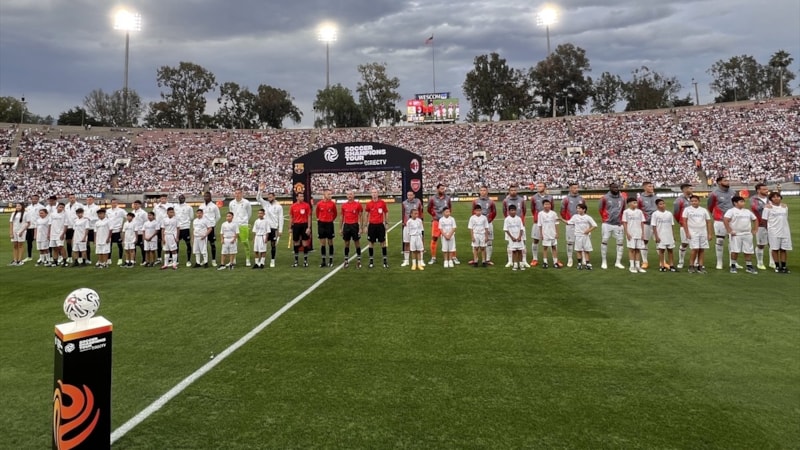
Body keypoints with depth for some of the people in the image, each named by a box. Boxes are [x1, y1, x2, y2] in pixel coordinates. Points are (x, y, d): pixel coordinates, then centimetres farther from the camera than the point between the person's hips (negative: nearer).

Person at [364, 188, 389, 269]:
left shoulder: (382, 202, -1)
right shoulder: (368, 204, 1)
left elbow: (386, 213, 7)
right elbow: (367, 215, 7)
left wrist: (386, 223, 3)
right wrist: (366, 226, 5)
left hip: (380, 225, -1)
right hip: (372, 225, 1)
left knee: (383, 242, 3)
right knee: (371, 243, 5)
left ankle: (385, 260, 11)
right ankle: (371, 260, 14)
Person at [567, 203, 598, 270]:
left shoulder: (588, 217, -3)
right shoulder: (575, 216, 4)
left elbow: (595, 226, -3)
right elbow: (568, 223, 4)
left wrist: (589, 230, -13)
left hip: (586, 236, -2)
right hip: (578, 236, 2)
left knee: (587, 250, 2)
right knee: (579, 250, 5)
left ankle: (588, 264, 8)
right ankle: (579, 264, 14)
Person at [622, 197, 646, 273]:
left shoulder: (639, 211, 8)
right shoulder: (626, 212, -2)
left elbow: (642, 223, 9)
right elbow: (624, 223, -3)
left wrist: (643, 233, 4)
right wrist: (627, 233, -10)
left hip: (639, 234, 4)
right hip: (631, 234, -4)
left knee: (638, 249, 6)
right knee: (631, 249, -2)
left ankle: (638, 266, 12)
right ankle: (632, 266, 3)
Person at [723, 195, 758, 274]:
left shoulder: (747, 211, 14)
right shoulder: (731, 211, -5)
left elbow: (755, 220, 24)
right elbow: (725, 220, -18)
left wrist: (755, 230, 14)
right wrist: (729, 231, -19)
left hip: (747, 234, 5)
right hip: (736, 235, -5)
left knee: (749, 251, 6)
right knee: (735, 251, -5)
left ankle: (749, 266, 15)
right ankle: (733, 266, 6)